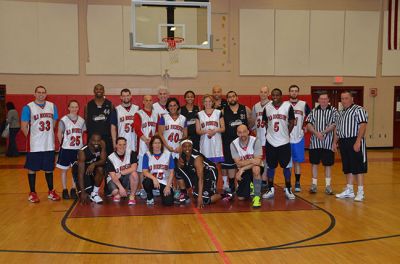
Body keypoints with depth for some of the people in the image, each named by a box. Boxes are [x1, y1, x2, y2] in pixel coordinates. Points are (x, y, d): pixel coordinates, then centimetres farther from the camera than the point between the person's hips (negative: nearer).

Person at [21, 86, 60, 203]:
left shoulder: (52, 106, 6)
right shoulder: (28, 107, -6)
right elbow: (24, 127, -4)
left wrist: (48, 135, 11)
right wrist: (32, 138, -2)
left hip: (49, 145, 4)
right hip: (34, 146, -3)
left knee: (49, 169, 13)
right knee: (32, 169, 6)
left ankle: (51, 191, 25)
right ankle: (32, 193, 17)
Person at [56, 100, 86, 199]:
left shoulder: (81, 120, 3)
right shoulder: (63, 120, -7)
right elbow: (59, 134, -2)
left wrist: (81, 143, 0)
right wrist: (62, 144, -4)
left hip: (78, 149, 3)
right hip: (66, 149, -3)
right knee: (64, 170, 6)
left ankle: (73, 190, 19)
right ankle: (64, 190, 17)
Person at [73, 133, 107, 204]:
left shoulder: (102, 145, -22)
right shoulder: (82, 151, -34)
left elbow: (103, 160, -23)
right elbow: (81, 173, -36)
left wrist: (94, 164, -46)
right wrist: (82, 192, -41)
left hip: (92, 166, 5)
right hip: (79, 169, -4)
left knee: (100, 169, -30)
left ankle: (94, 193, -13)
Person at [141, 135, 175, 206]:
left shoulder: (168, 154, -3)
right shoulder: (147, 155, -4)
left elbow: (171, 172, -1)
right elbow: (145, 171, -11)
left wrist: (168, 186, -9)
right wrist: (154, 179, -29)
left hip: (165, 182, 0)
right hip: (152, 179, 0)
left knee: (168, 202, -18)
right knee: (146, 182, -36)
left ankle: (163, 192, 20)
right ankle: (150, 198, -3)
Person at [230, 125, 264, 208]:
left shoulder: (255, 141, -18)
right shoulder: (234, 144, -12)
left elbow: (258, 161, -24)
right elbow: (238, 163, -15)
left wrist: (242, 169, -26)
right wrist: (251, 160, -29)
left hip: (256, 168, -2)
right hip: (243, 170, 2)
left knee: (255, 169, -40)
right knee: (241, 197, -4)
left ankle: (257, 197, -25)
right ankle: (250, 187, 32)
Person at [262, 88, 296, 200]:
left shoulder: (288, 106, -5)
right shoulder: (267, 108, 3)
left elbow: (292, 122, 2)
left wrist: (286, 133, 3)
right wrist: (270, 132, 8)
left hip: (284, 142, -2)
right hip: (270, 141, 2)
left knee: (286, 166, 5)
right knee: (270, 166, 7)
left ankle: (288, 189, 16)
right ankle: (270, 189, 17)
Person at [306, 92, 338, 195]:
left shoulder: (333, 111, 2)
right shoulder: (314, 111, 7)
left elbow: (334, 125, -8)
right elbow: (309, 124, -1)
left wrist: (323, 132, -19)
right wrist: (317, 133, -17)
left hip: (328, 142, -1)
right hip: (315, 142, 1)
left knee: (328, 164, 6)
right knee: (314, 163, 6)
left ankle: (328, 185, 16)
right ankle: (314, 184, 16)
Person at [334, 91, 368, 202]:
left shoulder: (358, 110, -7)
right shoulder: (341, 112, 18)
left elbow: (363, 126, -16)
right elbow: (338, 129, 23)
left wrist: (358, 141, -23)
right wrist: (335, 142, 17)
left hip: (354, 141, -8)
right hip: (343, 142, 8)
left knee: (358, 167, -5)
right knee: (348, 167, 12)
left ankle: (360, 192, 1)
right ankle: (349, 190, 20)